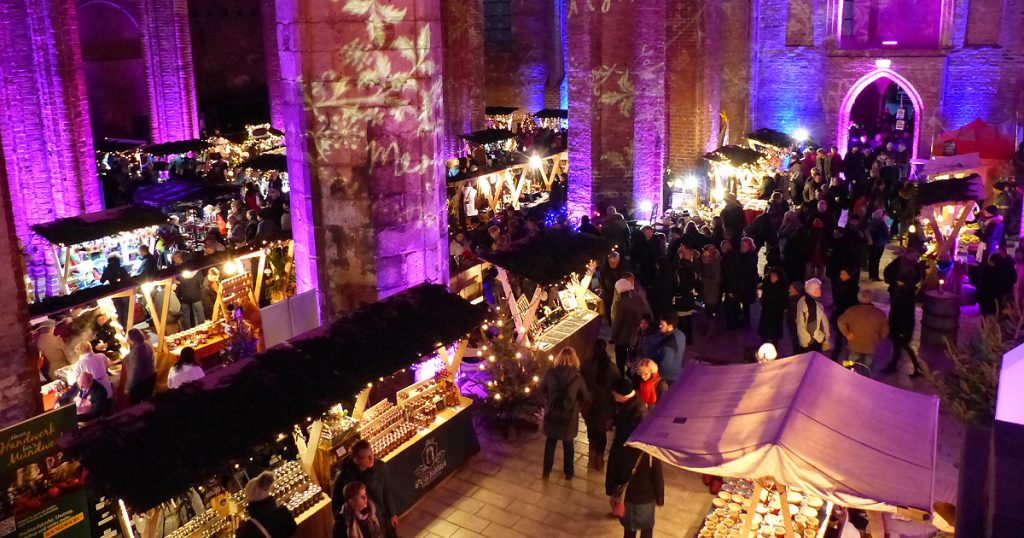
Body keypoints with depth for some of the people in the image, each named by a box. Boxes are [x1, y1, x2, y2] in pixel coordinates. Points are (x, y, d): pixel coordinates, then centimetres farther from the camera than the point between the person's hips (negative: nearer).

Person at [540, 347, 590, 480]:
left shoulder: (550, 373, -15)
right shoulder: (577, 377, -19)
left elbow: (542, 389, 3)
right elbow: (586, 398, -7)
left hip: (552, 415, 1)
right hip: (569, 417, -1)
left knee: (550, 442, 22)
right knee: (568, 444, 21)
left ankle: (547, 471, 33)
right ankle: (568, 472, 35)